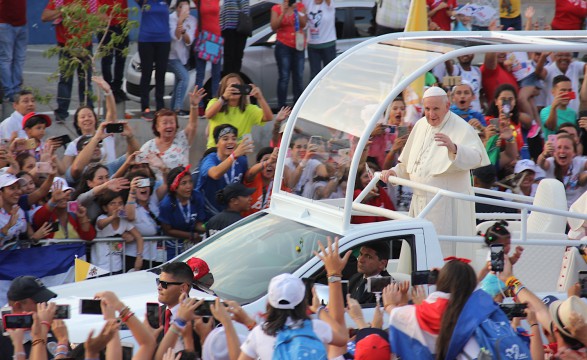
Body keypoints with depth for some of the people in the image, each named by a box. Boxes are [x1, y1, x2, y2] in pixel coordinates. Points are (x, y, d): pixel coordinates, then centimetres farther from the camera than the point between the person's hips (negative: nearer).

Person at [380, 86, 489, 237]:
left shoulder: (461, 128, -9)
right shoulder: (421, 125, 14)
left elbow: (476, 157, -26)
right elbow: (408, 163, 28)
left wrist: (454, 148, -43)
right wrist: (395, 172, 10)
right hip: (420, 202, 7)